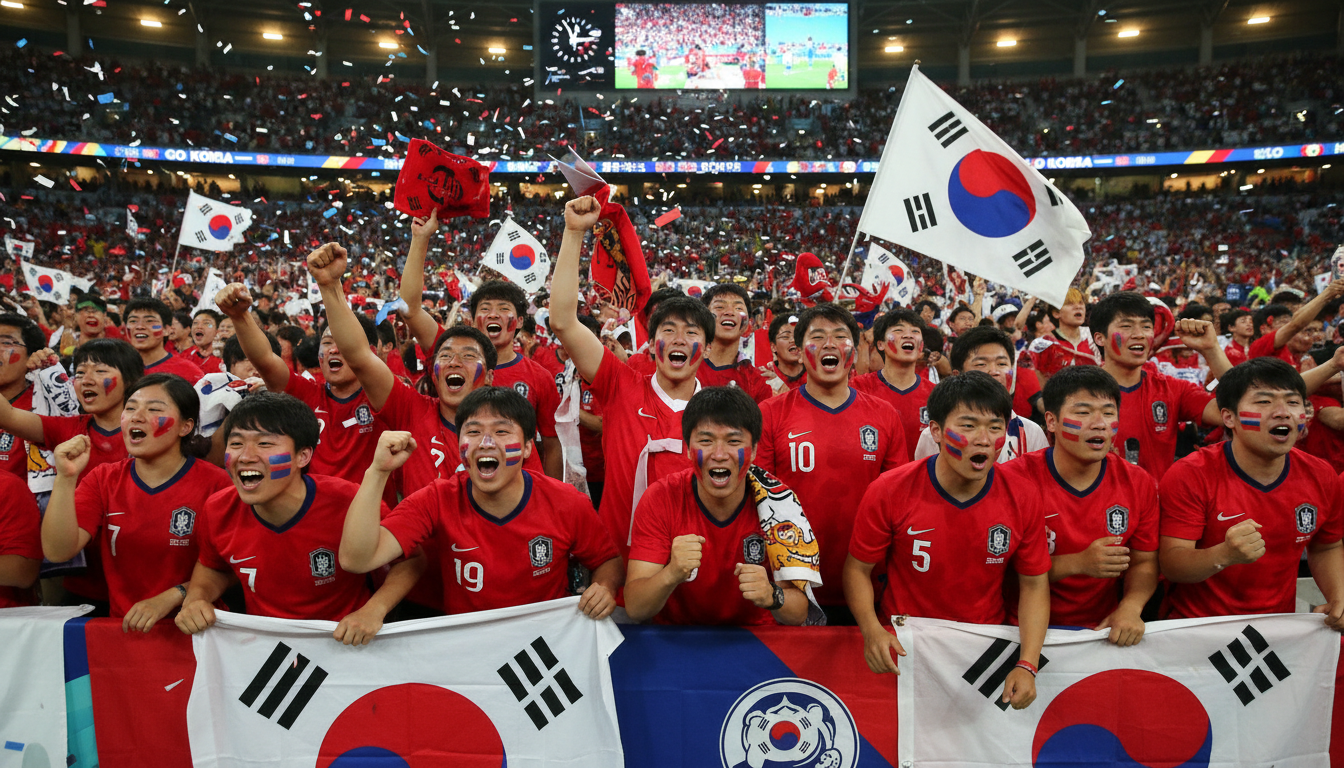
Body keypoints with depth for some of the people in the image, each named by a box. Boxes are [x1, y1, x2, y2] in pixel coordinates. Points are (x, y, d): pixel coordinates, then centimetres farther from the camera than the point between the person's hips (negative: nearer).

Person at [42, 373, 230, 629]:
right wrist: (65, 479, -11)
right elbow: (58, 552, -2)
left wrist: (170, 598, -13)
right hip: (122, 626, 5)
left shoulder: (213, 483, -5)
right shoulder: (104, 479, 11)